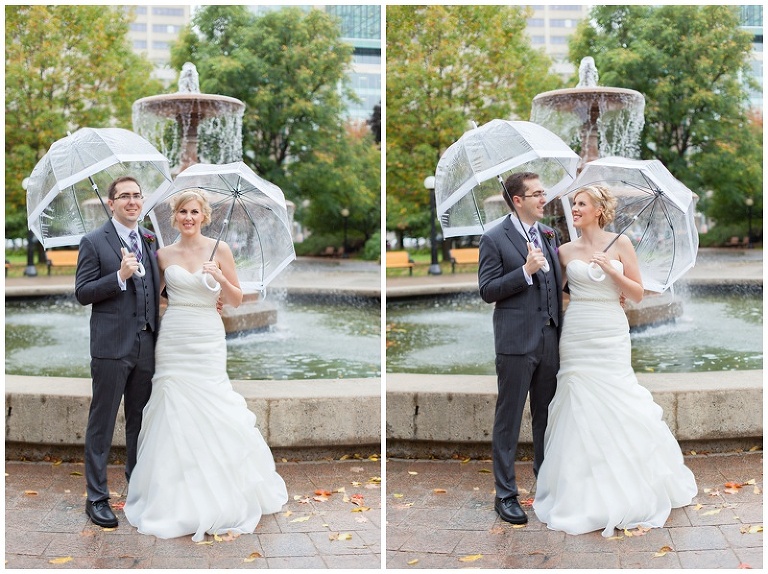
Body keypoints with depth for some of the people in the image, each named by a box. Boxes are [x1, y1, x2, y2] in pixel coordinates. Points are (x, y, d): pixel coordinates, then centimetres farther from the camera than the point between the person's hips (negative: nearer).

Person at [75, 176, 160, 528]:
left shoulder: (151, 240, 13)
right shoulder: (94, 242, -4)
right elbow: (82, 293, -7)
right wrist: (120, 276, -20)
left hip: (146, 346, 5)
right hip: (111, 347, -5)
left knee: (140, 421, 15)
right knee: (102, 423, 2)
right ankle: (96, 497, 11)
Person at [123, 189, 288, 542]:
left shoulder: (219, 249, 1)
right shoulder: (164, 254, 8)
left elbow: (236, 301, 2)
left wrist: (221, 279, -14)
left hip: (207, 341, -2)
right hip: (172, 341, 2)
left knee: (212, 413, -3)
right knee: (174, 414, 0)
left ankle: (221, 498, 13)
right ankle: (178, 497, 13)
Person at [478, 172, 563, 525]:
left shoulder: (550, 235, 11)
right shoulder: (494, 239, -7)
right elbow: (487, 291, -11)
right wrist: (525, 271, -22)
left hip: (550, 340, 6)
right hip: (516, 342, -6)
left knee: (547, 416, 16)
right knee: (509, 420, 2)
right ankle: (505, 494, 11)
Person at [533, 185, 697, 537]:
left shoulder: (620, 244, 1)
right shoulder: (566, 251, 7)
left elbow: (638, 294, 0)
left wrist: (612, 271, -11)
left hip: (611, 336, -2)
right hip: (576, 336, 2)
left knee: (615, 408, -1)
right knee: (580, 409, 1)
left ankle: (626, 493, 16)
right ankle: (586, 493, 13)